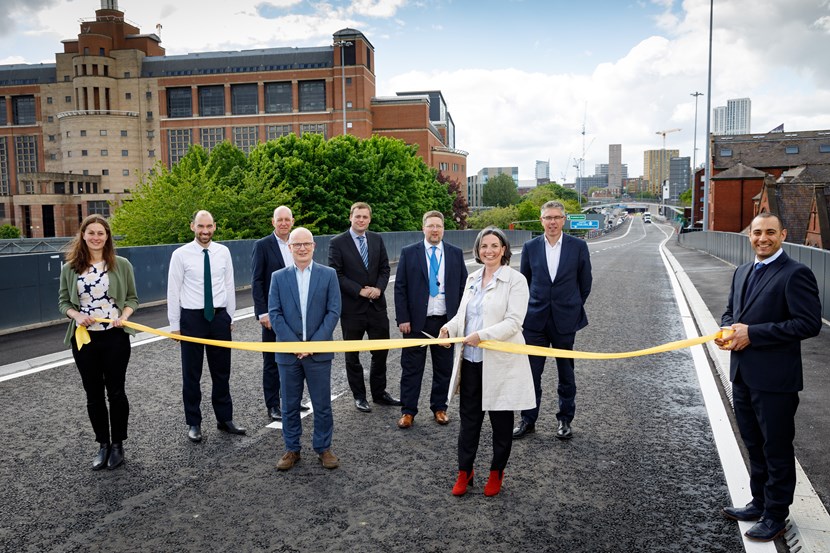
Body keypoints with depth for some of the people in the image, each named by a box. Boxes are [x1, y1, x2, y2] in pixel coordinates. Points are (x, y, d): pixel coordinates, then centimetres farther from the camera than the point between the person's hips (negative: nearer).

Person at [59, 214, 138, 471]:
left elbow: (132, 298, 5)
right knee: (94, 395, 10)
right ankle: (103, 444, 25)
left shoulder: (121, 265, -1)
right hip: (84, 338, 2)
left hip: (115, 337, -2)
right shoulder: (70, 268, 3)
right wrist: (76, 315, -11)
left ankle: (118, 444, 22)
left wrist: (124, 316, -13)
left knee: (116, 392, 6)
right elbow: (63, 302, 9)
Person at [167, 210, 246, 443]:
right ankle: (194, 423, 22)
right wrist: (174, 325, -3)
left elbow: (229, 286, 7)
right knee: (191, 373, 8)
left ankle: (225, 419, 25)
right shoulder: (181, 255, -6)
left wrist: (230, 317, 8)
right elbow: (173, 291, -3)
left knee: (221, 371, 12)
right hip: (192, 317, -2)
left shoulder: (223, 252, 2)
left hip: (219, 316, 3)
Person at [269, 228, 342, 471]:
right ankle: (292, 449, 25)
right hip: (288, 352, 1)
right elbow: (274, 314, -1)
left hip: (319, 351, -1)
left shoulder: (328, 275, 1)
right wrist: (293, 343, -11)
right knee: (290, 405, 11)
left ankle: (323, 448, 22)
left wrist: (314, 343, -12)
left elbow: (333, 312, -4)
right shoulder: (278, 277, 4)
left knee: (322, 404, 7)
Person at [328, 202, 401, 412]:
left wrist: (379, 288, -10)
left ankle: (379, 393, 28)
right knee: (352, 355, 9)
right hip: (352, 308, -4)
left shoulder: (377, 239, 7)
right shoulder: (337, 243, -7)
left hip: (377, 305, 4)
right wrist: (360, 291, -17)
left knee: (381, 351, 12)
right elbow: (336, 274, -11)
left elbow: (385, 268, 8)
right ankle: (359, 396, 24)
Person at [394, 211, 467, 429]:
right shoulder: (409, 253, 0)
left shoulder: (456, 253, 5)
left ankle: (439, 407, 27)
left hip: (446, 320, 2)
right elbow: (400, 288, -1)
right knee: (412, 367, 5)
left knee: (444, 368, 11)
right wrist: (402, 318, -8)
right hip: (416, 320, -2)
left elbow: (463, 286, 6)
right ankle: (408, 411, 16)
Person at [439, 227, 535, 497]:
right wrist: (450, 327, -7)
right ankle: (464, 471, 27)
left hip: (500, 361, -5)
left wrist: (481, 335, -28)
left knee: (501, 420, 11)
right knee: (468, 417, 12)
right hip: (471, 359, 5)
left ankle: (496, 472, 30)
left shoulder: (515, 280, -9)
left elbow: (513, 322, -16)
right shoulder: (472, 278, 10)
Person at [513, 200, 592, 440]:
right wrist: (530, 309, 11)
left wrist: (572, 308, 10)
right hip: (535, 320, 1)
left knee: (566, 373, 11)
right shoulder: (530, 247, 0)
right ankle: (528, 420, 19)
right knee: (531, 373, 5)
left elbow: (585, 283, 5)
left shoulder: (578, 247, -4)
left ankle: (565, 420, 27)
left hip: (565, 321, -1)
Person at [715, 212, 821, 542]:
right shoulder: (742, 272, 12)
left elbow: (809, 323, -19)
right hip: (743, 376, 7)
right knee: (755, 447, 21)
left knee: (777, 450, 8)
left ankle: (776, 515, 24)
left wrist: (752, 333, -21)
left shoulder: (795, 274, -13)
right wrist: (728, 330, -3)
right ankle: (760, 503, 37)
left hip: (774, 379, -7)